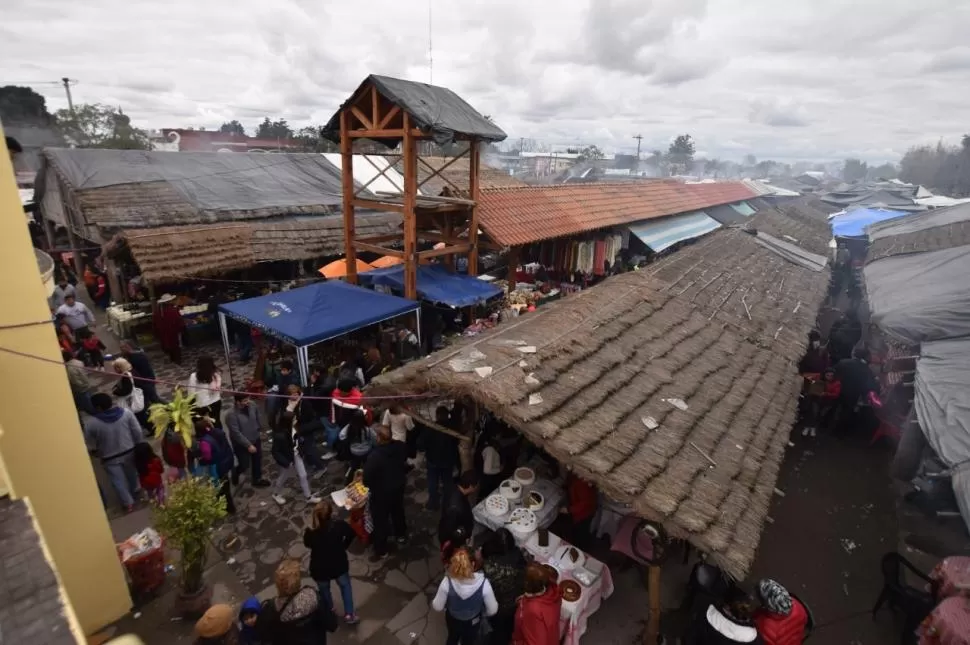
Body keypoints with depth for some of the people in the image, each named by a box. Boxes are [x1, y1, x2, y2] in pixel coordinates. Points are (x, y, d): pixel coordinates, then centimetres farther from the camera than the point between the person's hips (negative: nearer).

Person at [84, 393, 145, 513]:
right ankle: (134, 490, 50)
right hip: (129, 451, 3)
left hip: (110, 458, -2)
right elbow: (138, 432, -9)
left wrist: (96, 453, 13)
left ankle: (128, 503, 25)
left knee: (118, 480, 17)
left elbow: (90, 446, -8)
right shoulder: (126, 413, -17)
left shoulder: (90, 423, -21)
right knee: (131, 473, 27)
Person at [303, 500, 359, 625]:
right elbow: (352, 534, -4)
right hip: (339, 565, 0)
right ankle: (349, 614, 32)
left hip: (319, 569, 1)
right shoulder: (339, 525, -27)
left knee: (324, 590, 30)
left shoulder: (310, 532, -30)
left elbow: (307, 544, -4)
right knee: (345, 586, 28)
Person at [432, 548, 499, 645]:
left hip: (452, 619, 1)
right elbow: (492, 610, -20)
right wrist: (482, 613, 1)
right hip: (473, 621, -1)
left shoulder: (447, 582, -35)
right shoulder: (483, 583, -36)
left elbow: (437, 607, -19)